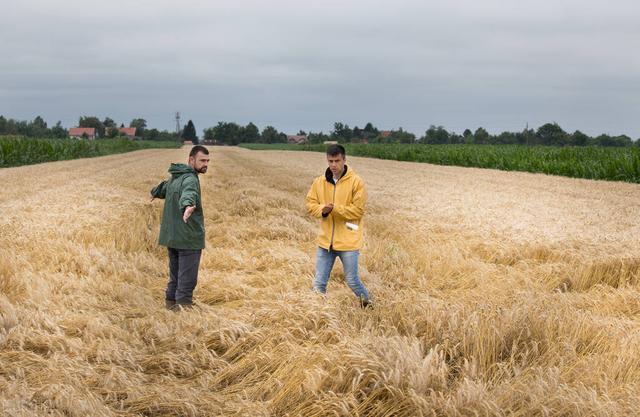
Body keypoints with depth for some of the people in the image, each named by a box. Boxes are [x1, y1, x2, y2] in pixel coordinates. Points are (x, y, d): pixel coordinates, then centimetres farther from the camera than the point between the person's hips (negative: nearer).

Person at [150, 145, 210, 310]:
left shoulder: (175, 178, 15)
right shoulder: (190, 179, -16)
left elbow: (163, 188, 36)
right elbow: (188, 193, -39)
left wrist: (155, 193, 59)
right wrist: (188, 206, -61)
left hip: (171, 237, 10)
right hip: (189, 239, -10)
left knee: (175, 277, 19)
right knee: (187, 280, -7)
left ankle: (171, 304, 27)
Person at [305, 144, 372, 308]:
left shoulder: (356, 182, -10)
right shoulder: (320, 181, 3)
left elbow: (358, 210, -13)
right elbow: (310, 203, 6)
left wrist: (335, 208, -22)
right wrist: (322, 209, -15)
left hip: (348, 241, -4)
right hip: (325, 240, 4)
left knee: (352, 281, 7)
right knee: (319, 282, 7)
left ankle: (367, 305, 34)